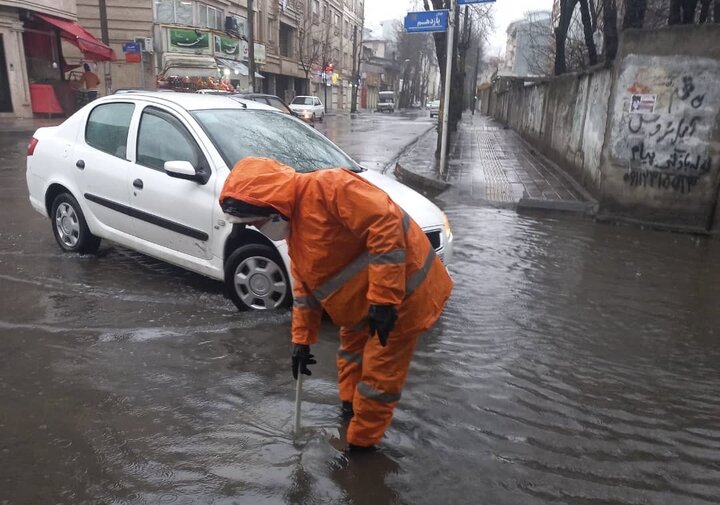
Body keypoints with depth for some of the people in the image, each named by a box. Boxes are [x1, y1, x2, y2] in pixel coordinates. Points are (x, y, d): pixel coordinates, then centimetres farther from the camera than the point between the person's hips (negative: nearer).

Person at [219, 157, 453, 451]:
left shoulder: (327, 187, -24)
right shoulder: (293, 227, 8)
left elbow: (385, 224, -32)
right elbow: (304, 289, 15)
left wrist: (384, 298, -31)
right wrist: (302, 340, 17)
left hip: (402, 292, -10)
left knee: (379, 375, 2)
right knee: (351, 350, 28)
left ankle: (361, 444, 22)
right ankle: (350, 408, 52)